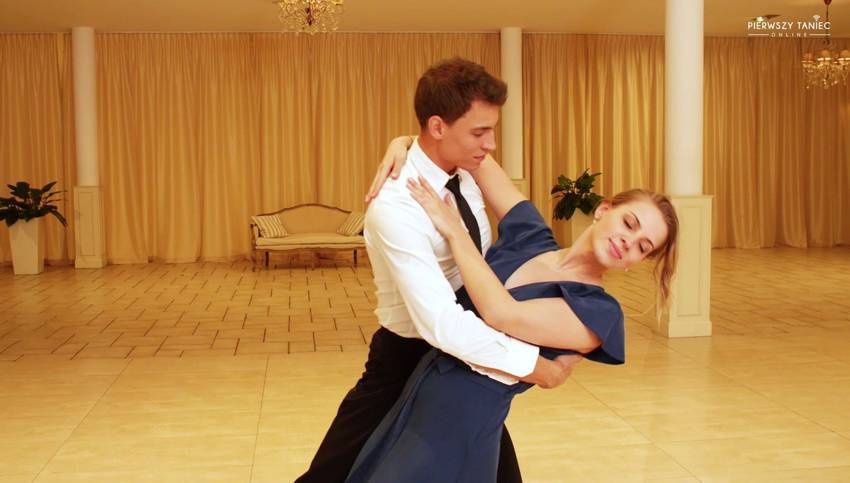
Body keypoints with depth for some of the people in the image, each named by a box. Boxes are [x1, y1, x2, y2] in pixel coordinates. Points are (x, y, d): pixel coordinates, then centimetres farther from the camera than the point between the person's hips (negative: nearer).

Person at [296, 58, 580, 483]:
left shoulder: (463, 178, -5)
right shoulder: (396, 207, -31)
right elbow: (442, 323, -39)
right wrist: (539, 367, -33)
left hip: (469, 351, 7)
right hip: (409, 360, -7)